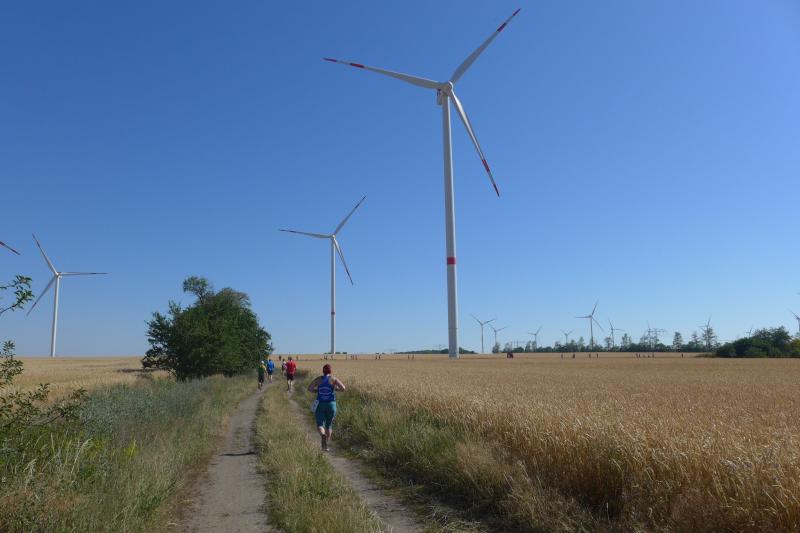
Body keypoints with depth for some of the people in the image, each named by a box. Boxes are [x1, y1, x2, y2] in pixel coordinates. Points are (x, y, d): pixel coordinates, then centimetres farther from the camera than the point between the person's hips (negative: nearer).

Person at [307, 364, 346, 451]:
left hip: (320, 405, 0)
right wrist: (336, 388, 6)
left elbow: (309, 389, -7)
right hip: (331, 404, 0)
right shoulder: (334, 379, -4)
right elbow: (343, 388, -14)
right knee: (329, 425, 18)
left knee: (320, 425, -1)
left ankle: (323, 434, -34)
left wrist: (318, 390, 10)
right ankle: (326, 444, 21)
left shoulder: (318, 379, 1)